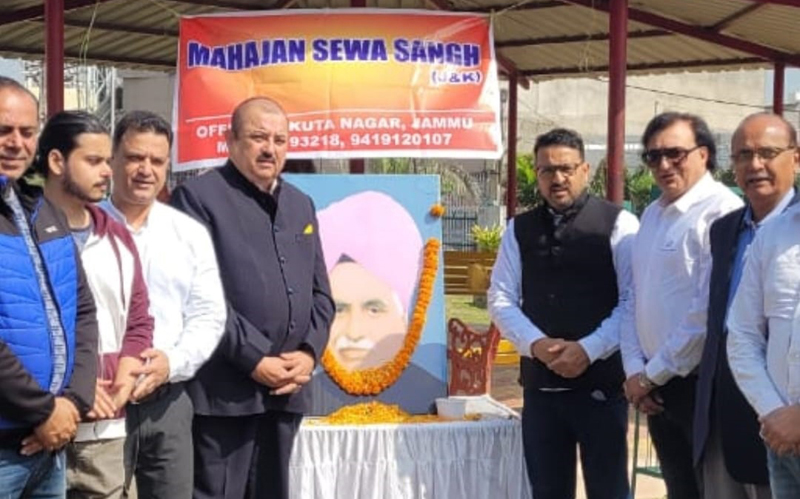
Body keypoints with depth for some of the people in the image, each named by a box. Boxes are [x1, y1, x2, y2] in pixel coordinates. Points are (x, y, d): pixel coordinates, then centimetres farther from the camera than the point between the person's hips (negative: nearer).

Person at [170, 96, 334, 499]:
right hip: (224, 389, -6)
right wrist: (253, 360, -14)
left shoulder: (301, 204, 18)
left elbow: (320, 292, 17)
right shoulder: (198, 197, -4)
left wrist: (309, 353, 0)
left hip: (287, 388, 7)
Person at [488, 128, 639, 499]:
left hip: (600, 381, -4)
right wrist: (535, 343, -10)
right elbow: (500, 299, 6)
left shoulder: (617, 224, -4)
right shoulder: (519, 229, 9)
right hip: (540, 383, 4)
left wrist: (589, 350, -17)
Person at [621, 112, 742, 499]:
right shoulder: (652, 214, 11)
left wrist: (653, 374, -12)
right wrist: (635, 370, 2)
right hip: (657, 387, 7)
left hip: (704, 384, -7)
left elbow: (710, 310, -19)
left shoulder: (720, 212, -14)